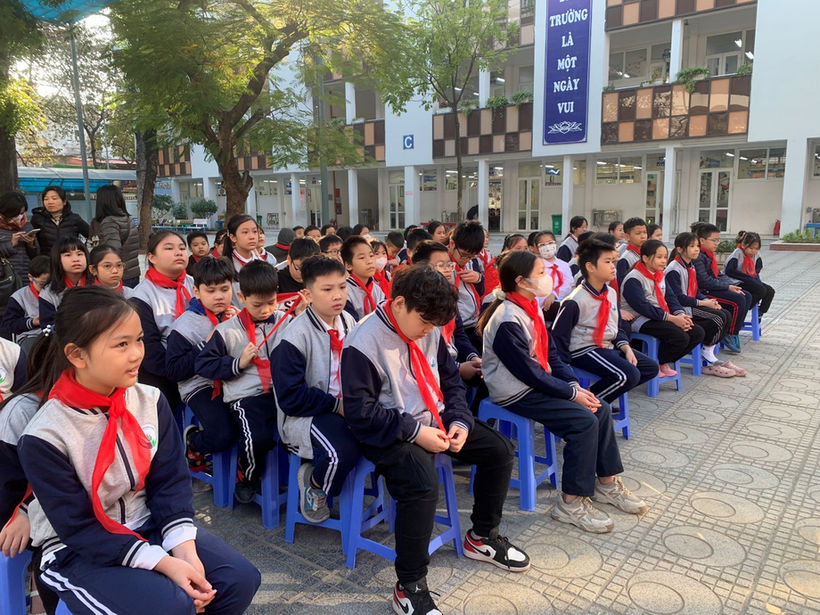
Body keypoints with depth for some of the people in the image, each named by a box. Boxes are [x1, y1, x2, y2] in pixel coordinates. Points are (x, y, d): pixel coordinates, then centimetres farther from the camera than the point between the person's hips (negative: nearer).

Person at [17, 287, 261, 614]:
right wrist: (164, 563, -27)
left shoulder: (151, 401, -7)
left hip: (148, 527, 5)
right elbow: (79, 529, -19)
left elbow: (170, 480, -4)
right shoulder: (44, 437, -20)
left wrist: (183, 547, -20)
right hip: (76, 550, -4)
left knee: (240, 579, -12)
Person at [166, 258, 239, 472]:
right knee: (222, 436, -25)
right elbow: (174, 372, -9)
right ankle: (192, 441, 11)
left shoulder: (235, 316, 6)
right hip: (201, 385, -4)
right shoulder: (185, 325, -6)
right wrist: (206, 346, -15)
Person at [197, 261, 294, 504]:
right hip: (248, 396, -2)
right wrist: (238, 363, -5)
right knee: (257, 438, -30)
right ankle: (247, 479, 7)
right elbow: (202, 364, 6)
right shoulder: (227, 331, 5)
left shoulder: (286, 322, 11)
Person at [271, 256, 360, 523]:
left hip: (347, 408, 6)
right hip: (304, 417, -5)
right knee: (344, 450, -33)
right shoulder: (295, 337, -15)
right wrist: (336, 405, -19)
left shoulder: (349, 323, 3)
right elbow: (290, 397, -15)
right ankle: (313, 484, 1)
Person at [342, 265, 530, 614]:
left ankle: (482, 537, 24)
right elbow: (359, 410, -22)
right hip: (389, 433, -8)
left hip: (434, 421, 8)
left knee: (500, 450, 3)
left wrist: (459, 421, -6)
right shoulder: (364, 343, -21)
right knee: (423, 482, -34)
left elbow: (450, 381, 11)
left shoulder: (429, 332, 1)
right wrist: (414, 431, -25)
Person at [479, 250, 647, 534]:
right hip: (517, 394, -9)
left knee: (601, 409, 3)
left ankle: (606, 483, 18)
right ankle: (571, 503, -7)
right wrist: (571, 393, -16)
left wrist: (576, 385, -4)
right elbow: (529, 372, -22)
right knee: (584, 421, -19)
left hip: (537, 383, 9)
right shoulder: (508, 321, -23)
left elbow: (551, 354, 7)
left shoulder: (531, 308, 5)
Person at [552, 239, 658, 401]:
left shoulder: (611, 293, 6)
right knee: (629, 375, -24)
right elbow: (558, 335, -16)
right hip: (584, 350, -9)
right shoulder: (575, 301, -20)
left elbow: (617, 327, 17)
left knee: (650, 367, 11)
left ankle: (605, 392, 9)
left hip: (609, 347, 10)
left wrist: (626, 348, -1)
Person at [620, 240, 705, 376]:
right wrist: (671, 318, -22)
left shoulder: (660, 275, 15)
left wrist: (680, 314, -11)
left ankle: (664, 362, 7)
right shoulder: (633, 279, -14)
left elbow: (670, 298, 10)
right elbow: (643, 307, -22)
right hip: (641, 320, -9)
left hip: (662, 317, 9)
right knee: (681, 337, -27)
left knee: (698, 333, -2)